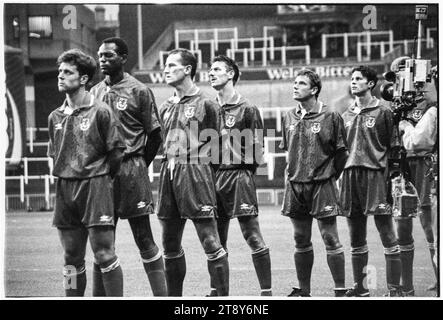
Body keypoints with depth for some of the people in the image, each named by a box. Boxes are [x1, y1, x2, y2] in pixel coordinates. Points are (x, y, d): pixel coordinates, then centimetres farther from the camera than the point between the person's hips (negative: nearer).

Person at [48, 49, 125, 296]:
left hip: (95, 187, -6)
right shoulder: (56, 117, 10)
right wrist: (66, 174, 10)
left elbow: (117, 149, -4)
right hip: (65, 190, 6)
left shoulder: (100, 112, -7)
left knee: (104, 253, -7)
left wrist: (100, 177, 1)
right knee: (72, 258, 10)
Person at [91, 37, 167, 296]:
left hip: (131, 170, -5)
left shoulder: (139, 91, -4)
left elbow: (155, 134, -1)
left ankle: (161, 295, 2)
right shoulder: (95, 93, 11)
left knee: (144, 239, -2)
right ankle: (100, 295, 15)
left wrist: (139, 165, 0)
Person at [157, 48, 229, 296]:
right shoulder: (166, 107, 17)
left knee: (211, 243, -8)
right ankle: (174, 297, 20)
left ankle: (224, 297, -5)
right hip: (169, 176, 7)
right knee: (171, 246, 11)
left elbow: (213, 147, 0)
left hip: (195, 173, -7)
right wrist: (170, 163, 12)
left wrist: (193, 165, -3)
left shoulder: (205, 104, -2)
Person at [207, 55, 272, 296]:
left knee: (253, 237, -6)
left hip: (238, 175, -6)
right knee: (216, 241, 10)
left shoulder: (247, 109, -3)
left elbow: (256, 148, -3)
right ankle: (216, 291, 18)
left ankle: (266, 292, -3)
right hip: (213, 177, 6)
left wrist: (243, 170, -7)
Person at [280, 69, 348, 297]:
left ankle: (340, 290, 1)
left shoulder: (330, 117, -6)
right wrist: (294, 172, 13)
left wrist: (330, 176, 0)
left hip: (322, 185, -5)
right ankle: (303, 290, 18)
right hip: (295, 185, 5)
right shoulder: (289, 118, 9)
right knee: (301, 241, 10)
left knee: (330, 238, -4)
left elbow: (341, 151, -2)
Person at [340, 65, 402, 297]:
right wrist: (338, 176, 13)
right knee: (356, 240, 10)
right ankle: (360, 287, 18)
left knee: (388, 237, -5)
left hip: (375, 174, -5)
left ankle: (394, 289, -2)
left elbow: (394, 148, -3)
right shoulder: (346, 115, 16)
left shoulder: (383, 112, 0)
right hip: (350, 176, 6)